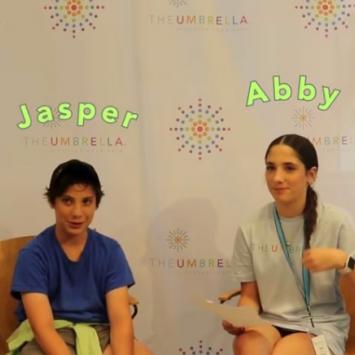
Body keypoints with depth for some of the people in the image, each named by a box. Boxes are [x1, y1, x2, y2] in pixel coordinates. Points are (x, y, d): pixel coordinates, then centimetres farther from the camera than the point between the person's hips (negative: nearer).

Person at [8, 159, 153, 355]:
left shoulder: (110, 250, -1)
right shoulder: (33, 254, -10)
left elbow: (121, 319, -10)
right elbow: (43, 327, -18)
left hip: (98, 333, 3)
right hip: (50, 337, -3)